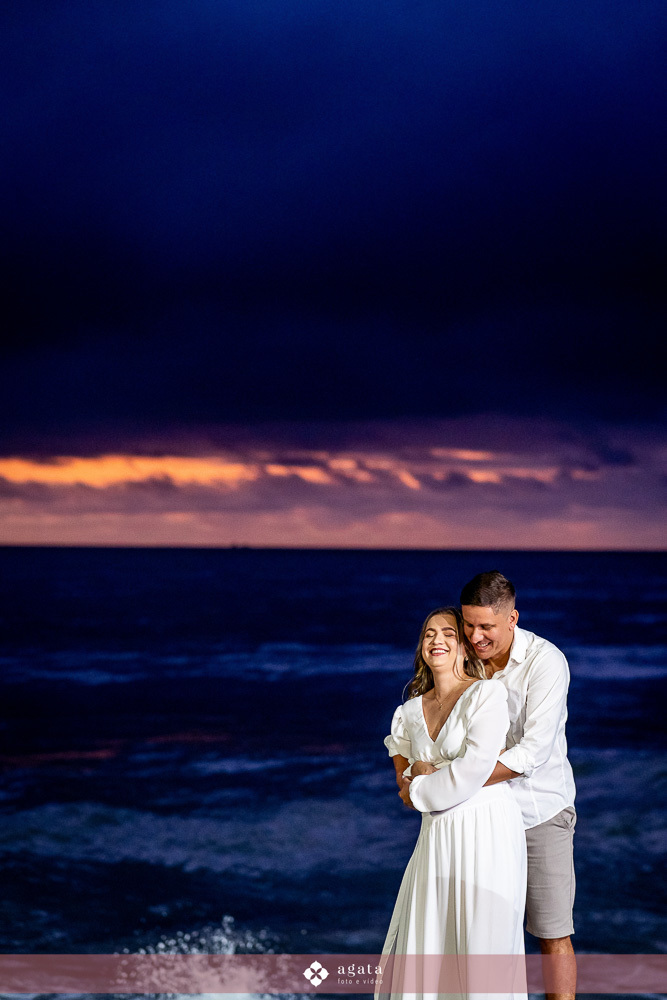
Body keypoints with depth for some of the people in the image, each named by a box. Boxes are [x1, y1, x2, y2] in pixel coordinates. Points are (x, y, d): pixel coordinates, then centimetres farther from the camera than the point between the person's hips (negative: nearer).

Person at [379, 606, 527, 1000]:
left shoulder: (486, 694, -6)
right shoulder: (410, 712, 12)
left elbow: (476, 768, -16)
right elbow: (404, 782, 19)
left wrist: (421, 791, -5)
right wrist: (417, 770, -1)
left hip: (487, 831, -5)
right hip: (437, 836, 5)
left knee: (484, 943, -2)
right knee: (424, 951, 5)